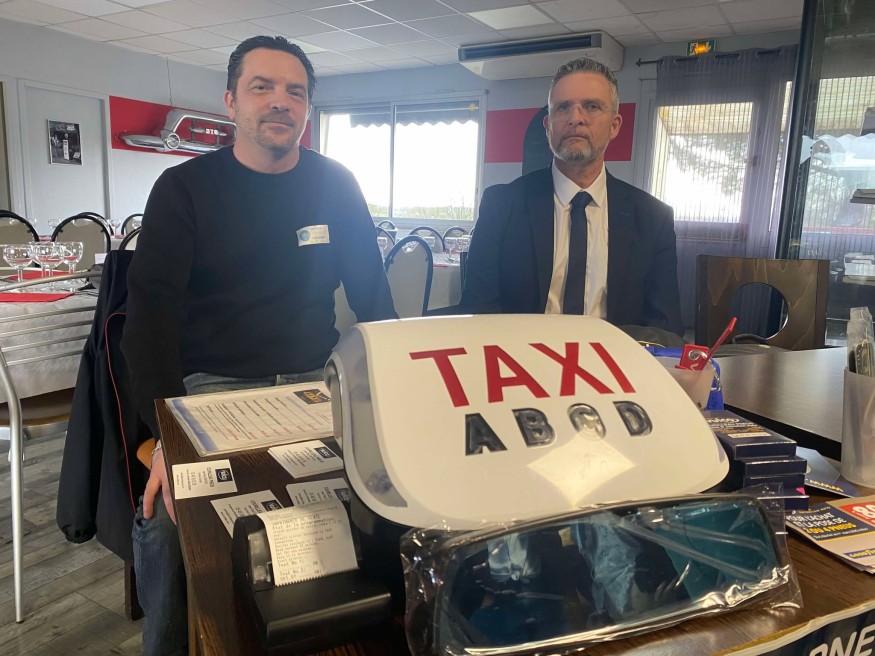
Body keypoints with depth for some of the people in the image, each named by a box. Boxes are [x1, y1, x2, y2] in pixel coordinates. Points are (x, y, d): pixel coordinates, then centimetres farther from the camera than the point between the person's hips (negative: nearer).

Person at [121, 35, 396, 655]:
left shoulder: (336, 185, 6)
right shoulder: (184, 188, -1)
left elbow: (371, 292, 9)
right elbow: (152, 309, -9)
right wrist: (168, 431, -23)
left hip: (315, 381, 2)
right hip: (212, 384, -1)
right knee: (168, 517, -25)